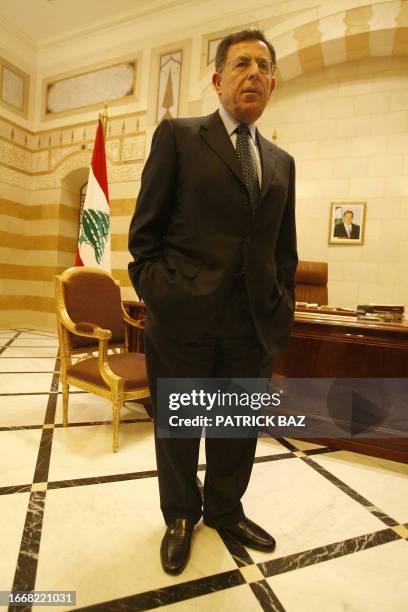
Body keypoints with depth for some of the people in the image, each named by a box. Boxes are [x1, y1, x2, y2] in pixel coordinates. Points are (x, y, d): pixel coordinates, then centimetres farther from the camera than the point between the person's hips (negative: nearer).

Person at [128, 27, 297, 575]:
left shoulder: (281, 162, 16)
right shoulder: (178, 136, 3)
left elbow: (283, 248, 16)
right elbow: (145, 231, 0)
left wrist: (282, 309, 7)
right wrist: (158, 296, -7)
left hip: (254, 324, 4)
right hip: (184, 318, -3)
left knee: (240, 429, 16)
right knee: (178, 427, 13)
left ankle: (225, 510, 42)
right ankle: (181, 517, 38)